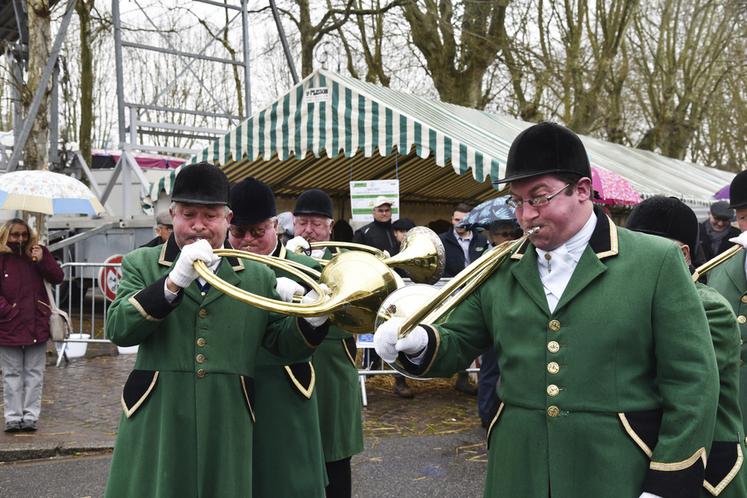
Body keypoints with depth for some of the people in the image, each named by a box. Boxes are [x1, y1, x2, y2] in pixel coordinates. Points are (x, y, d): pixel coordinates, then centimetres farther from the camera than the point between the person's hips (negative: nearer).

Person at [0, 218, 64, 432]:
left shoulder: (37, 253, 5)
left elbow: (57, 278, -2)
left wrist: (42, 260, -15)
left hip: (37, 325, 2)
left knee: (34, 373, 6)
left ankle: (31, 415, 12)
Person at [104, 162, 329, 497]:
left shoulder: (258, 276, 7)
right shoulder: (141, 264, 3)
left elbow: (282, 342, 4)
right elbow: (118, 330, -11)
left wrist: (312, 318, -17)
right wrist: (175, 280, -23)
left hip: (227, 431, 1)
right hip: (157, 427, -1)